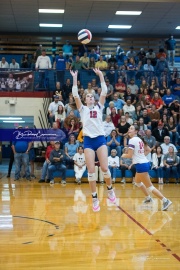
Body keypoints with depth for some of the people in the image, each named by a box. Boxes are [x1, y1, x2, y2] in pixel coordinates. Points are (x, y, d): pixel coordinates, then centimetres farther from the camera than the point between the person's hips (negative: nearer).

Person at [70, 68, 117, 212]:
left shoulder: (99, 107, 13)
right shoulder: (83, 109, 11)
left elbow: (104, 92, 4)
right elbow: (75, 95, 0)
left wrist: (101, 76, 1)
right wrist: (75, 78, -4)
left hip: (100, 139, 0)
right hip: (88, 140, 0)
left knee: (105, 168, -7)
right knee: (91, 171, -3)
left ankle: (110, 189, 19)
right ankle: (95, 198, 5)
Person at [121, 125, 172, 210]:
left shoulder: (132, 140, -13)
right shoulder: (139, 139, 13)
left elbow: (130, 155, -18)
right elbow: (148, 150, 22)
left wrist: (124, 155, 1)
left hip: (141, 165, -10)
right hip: (145, 162, 10)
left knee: (149, 186, -5)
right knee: (137, 181, 28)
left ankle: (165, 201, -8)